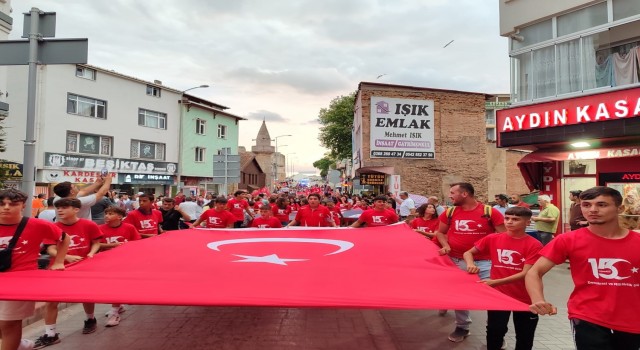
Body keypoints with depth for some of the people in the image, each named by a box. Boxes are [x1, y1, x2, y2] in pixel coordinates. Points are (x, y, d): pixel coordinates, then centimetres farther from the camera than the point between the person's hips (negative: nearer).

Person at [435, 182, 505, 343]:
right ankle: (462, 327, 32)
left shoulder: (490, 212, -8)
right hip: (457, 261, 3)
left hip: (484, 262, -3)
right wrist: (445, 246, -5)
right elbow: (440, 232, 13)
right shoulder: (450, 212, 1)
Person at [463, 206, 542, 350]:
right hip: (498, 294, 1)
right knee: (494, 331, 6)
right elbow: (468, 253, 5)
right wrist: (470, 264, -18)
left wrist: (496, 282, -30)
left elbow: (526, 274, -20)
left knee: (525, 338, 17)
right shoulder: (493, 239, -4)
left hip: (524, 298, -1)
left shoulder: (534, 245, -13)